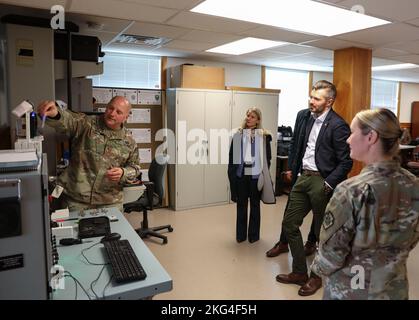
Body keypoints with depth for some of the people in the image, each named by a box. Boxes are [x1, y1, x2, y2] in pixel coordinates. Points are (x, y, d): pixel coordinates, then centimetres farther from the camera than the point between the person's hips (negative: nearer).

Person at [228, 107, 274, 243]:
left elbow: (268, 157, -1)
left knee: (255, 205, 12)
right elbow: (232, 155, 3)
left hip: (256, 175, -2)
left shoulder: (264, 136, -2)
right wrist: (231, 173, -4)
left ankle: (254, 235, 24)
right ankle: (240, 234, 23)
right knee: (241, 204, 11)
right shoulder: (238, 134, 4)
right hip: (241, 174, 2)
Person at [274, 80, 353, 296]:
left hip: (321, 182, -7)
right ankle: (299, 272, 28)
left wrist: (328, 184, -17)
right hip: (303, 177, 7)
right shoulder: (303, 116, 7)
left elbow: (346, 162, -13)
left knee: (322, 233, 10)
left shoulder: (338, 126, -14)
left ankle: (318, 277, 31)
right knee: (289, 224, 11)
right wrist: (293, 169, 14)